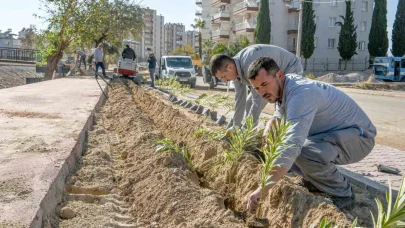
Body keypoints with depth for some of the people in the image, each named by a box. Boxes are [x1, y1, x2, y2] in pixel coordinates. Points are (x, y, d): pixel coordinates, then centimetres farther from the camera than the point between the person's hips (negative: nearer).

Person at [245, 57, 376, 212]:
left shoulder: (300, 94, -32)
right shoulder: (283, 88, -3)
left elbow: (292, 147, -42)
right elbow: (279, 116, 16)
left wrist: (262, 190, -45)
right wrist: (270, 126, -10)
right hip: (332, 133, 9)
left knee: (304, 152, -36)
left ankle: (342, 193, -8)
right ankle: (316, 182, 13)